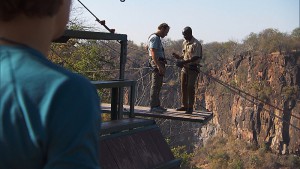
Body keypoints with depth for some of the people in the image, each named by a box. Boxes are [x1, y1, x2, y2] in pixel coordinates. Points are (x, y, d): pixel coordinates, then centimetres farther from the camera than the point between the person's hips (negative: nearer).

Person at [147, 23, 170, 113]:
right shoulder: (154, 38, -12)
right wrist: (159, 66, -26)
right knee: (155, 85, -9)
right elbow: (153, 53, -21)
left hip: (159, 64, 11)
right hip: (156, 63, -11)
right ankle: (153, 106, -7)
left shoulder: (157, 38, 20)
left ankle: (157, 105, 20)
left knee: (158, 85, 13)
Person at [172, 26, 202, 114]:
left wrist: (184, 62, -28)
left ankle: (190, 107, -5)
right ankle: (184, 105, 18)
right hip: (184, 67, 8)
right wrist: (178, 56, 2)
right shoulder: (184, 43, 12)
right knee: (183, 87, 8)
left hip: (193, 68, -7)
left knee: (190, 87, -10)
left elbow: (196, 58, -21)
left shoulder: (196, 44, -13)